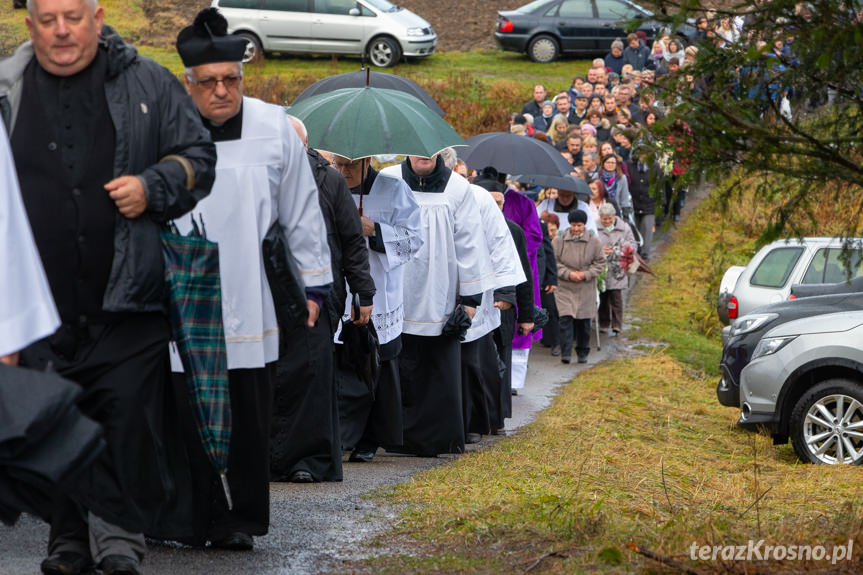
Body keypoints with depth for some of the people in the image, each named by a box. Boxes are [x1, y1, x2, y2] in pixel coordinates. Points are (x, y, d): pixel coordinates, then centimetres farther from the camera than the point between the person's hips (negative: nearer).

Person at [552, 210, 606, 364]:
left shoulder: (593, 241, -1)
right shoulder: (559, 240, -3)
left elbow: (600, 262, 4)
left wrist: (586, 274, -10)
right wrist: (568, 274, -14)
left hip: (586, 289, 1)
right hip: (565, 288, -1)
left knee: (584, 322, 7)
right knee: (566, 319, -13)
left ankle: (582, 353, 20)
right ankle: (565, 353, -11)